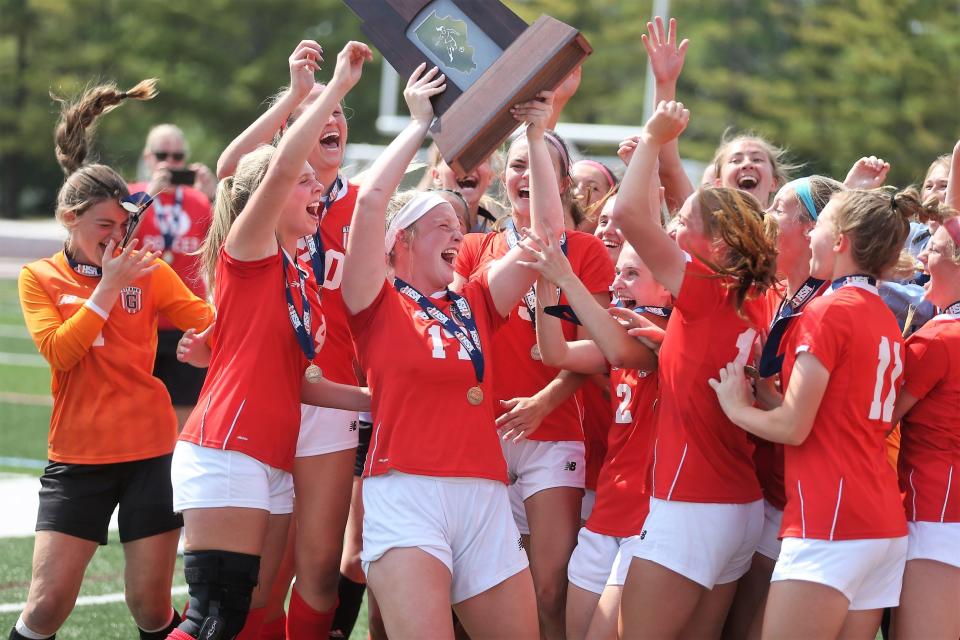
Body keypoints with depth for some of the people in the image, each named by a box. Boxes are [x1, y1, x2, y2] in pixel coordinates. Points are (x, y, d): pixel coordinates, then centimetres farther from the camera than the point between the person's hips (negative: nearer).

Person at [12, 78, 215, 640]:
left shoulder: (149, 272, 5)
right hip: (77, 459, -1)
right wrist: (108, 286, -13)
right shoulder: (40, 278, 4)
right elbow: (59, 350, -12)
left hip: (152, 452, 1)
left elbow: (212, 321, -4)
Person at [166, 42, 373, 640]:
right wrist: (337, 87, -16)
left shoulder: (303, 281, 19)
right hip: (226, 450, -9)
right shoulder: (248, 251, -3)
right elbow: (281, 167, -19)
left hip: (275, 462, 9)